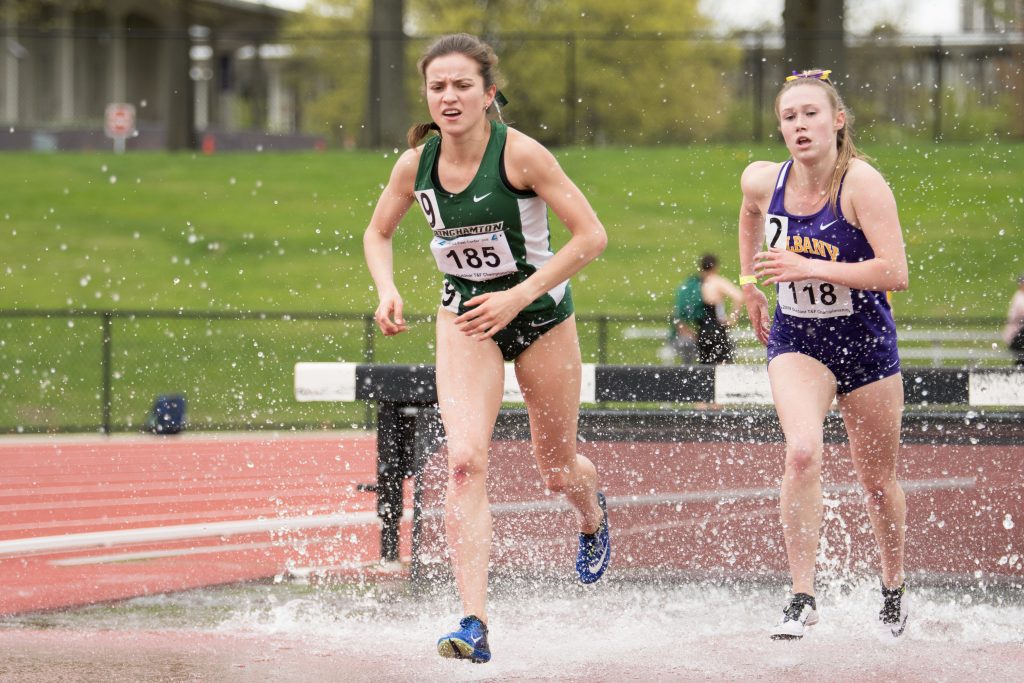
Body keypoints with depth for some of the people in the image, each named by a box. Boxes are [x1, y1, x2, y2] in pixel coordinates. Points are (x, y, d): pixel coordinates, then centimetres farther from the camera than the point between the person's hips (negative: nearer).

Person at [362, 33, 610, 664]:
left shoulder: (520, 155, -22)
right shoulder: (416, 163, -10)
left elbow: (592, 235, -20)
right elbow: (378, 234, 9)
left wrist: (517, 297, -24)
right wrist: (388, 292, -10)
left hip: (540, 313, -2)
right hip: (465, 317, 2)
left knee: (558, 470, 14)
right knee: (465, 459, -19)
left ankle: (594, 517, 55)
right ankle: (475, 625, -25)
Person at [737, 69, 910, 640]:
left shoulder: (862, 183, -20)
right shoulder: (763, 181, -8)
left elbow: (895, 273, -27)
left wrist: (808, 267, -30)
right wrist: (752, 286, 20)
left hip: (865, 340, -2)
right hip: (795, 338, 2)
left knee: (878, 479, 12)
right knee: (802, 453, -24)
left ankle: (895, 589, 37)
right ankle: (803, 598, -21)